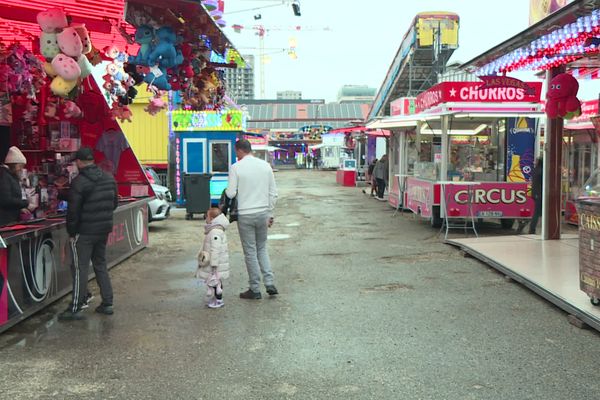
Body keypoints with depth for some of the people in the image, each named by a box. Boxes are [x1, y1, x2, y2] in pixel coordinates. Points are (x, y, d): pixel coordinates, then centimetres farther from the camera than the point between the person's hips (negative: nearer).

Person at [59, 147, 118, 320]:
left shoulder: (79, 182, -16)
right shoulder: (109, 178, 6)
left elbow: (73, 210, -14)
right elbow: (114, 203, 13)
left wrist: (71, 232, -4)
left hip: (84, 232, -7)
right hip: (104, 230, 7)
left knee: (80, 268, -1)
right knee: (100, 265, 16)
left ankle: (76, 308, 2)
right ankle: (107, 303, 17)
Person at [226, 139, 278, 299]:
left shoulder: (236, 167, -9)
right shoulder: (265, 166, 4)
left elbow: (231, 193, -12)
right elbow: (273, 193, 6)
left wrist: (226, 191, 11)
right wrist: (270, 214, 14)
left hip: (245, 214, -4)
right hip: (263, 213, 4)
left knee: (250, 252, 5)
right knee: (262, 248, 18)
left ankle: (255, 289, 11)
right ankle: (269, 283, 8)